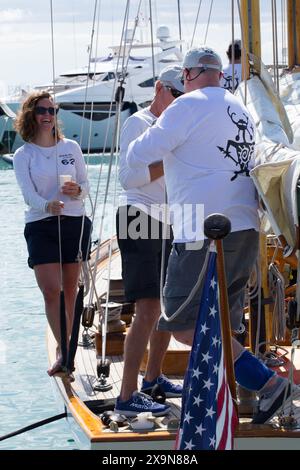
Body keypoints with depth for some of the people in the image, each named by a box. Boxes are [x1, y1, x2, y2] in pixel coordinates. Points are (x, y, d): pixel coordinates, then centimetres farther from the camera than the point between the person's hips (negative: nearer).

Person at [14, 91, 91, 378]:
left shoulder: (71, 148, 6)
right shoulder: (23, 155, 0)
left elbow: (86, 185, 8)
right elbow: (28, 193, -11)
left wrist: (77, 190, -17)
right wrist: (48, 205, -32)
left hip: (75, 223, 2)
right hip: (41, 226, -2)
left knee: (69, 290, 7)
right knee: (51, 291, -13)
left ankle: (64, 350, 20)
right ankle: (64, 350, -6)